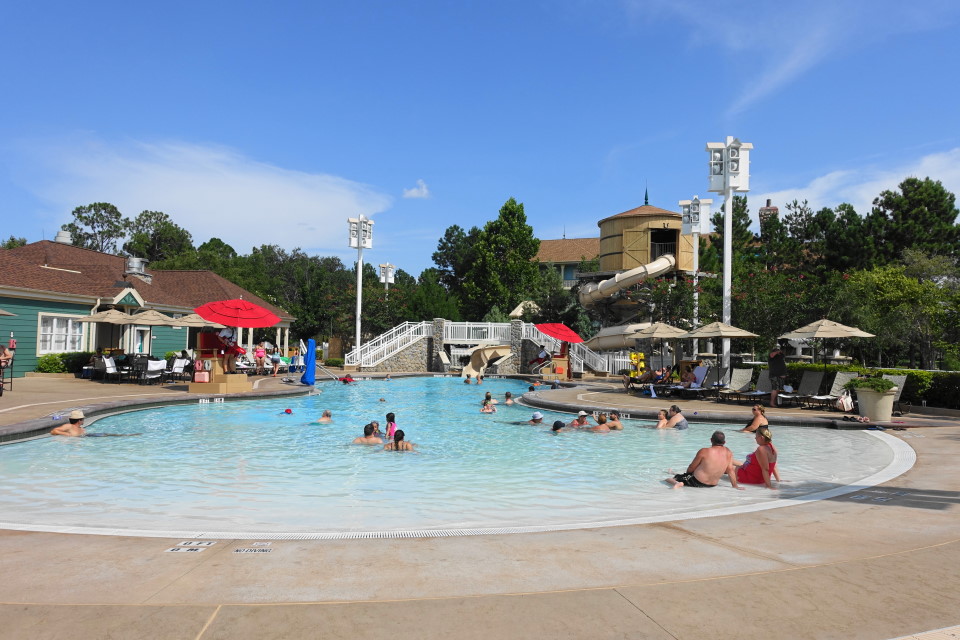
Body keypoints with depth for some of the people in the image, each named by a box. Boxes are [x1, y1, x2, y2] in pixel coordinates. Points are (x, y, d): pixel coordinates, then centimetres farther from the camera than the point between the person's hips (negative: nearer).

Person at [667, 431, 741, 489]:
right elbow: (730, 470, 0)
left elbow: (691, 468, -9)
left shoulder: (704, 451, -17)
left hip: (696, 482, -6)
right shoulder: (728, 453, -6)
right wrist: (735, 486, 11)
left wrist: (687, 474, 11)